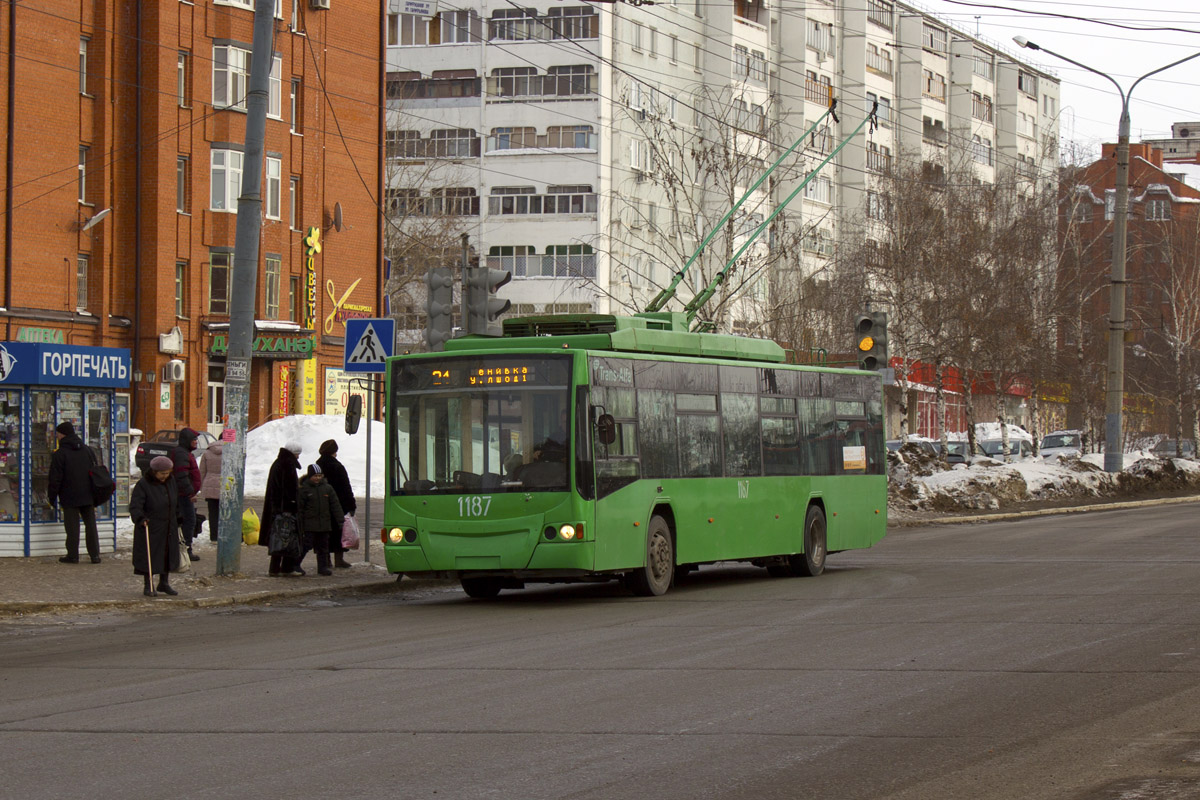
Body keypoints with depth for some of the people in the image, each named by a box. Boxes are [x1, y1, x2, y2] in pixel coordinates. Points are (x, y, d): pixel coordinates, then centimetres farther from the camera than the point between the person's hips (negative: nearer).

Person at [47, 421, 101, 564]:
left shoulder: (60, 454, -11)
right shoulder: (86, 451, 8)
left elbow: (55, 479, -12)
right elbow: (94, 473, 14)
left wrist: (52, 498, -3)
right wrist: (95, 496, 20)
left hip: (70, 497, -5)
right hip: (87, 496, 5)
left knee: (72, 526, 1)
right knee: (91, 524, 8)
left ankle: (73, 555, 3)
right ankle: (95, 554, 8)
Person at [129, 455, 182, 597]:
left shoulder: (171, 482, 6)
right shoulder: (143, 484, -14)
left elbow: (176, 503, 20)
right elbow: (134, 506, -20)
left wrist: (178, 519, 23)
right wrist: (141, 519, -35)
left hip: (168, 529, 6)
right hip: (150, 528, -6)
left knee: (168, 556, 10)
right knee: (149, 557, -1)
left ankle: (164, 583, 23)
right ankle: (148, 586, 8)